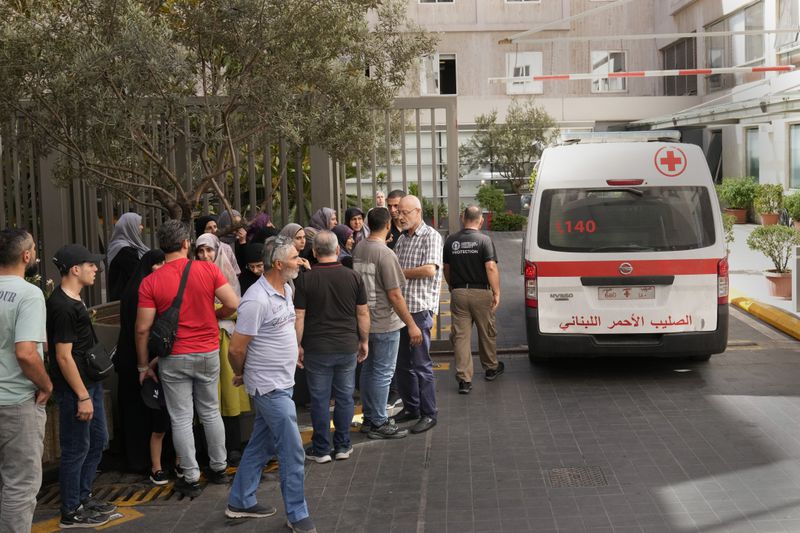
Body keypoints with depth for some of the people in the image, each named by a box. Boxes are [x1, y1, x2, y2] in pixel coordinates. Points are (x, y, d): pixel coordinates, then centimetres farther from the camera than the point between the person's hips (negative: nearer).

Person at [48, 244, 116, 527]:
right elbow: (64, 356, -22)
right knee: (76, 449, 0)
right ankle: (71, 512, 12)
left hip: (90, 381, 10)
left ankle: (83, 497, 32)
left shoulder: (73, 299, 10)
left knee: (97, 440, 18)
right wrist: (82, 396, -21)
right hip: (75, 387, -10)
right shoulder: (62, 307, -21)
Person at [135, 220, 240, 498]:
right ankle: (219, 467, 28)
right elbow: (233, 304, -11)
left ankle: (190, 478, 11)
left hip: (174, 358, -2)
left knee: (181, 418, 7)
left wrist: (143, 365, 2)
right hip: (208, 353, 2)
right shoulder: (208, 269, -8)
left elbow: (143, 329, -9)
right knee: (211, 412, 18)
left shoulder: (151, 282, -10)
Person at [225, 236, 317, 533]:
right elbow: (236, 349, -18)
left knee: (260, 445, 17)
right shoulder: (257, 300, -23)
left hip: (281, 383, 9)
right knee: (292, 452, -2)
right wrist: (243, 375, -2)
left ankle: (240, 503, 30)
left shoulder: (286, 290, 6)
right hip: (270, 386, -9)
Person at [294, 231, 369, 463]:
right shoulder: (354, 277, -3)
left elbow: (298, 317, -7)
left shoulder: (305, 280, -8)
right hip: (347, 347, 2)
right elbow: (363, 314, 2)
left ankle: (321, 449, 13)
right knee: (345, 397, 12)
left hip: (317, 348, -2)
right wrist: (364, 341, 13)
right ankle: (342, 446, 18)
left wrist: (298, 346, 3)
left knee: (320, 399, 6)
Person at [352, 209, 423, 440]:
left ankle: (369, 418, 26)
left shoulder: (358, 249, 3)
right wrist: (411, 324, -15)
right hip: (384, 323, -8)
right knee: (382, 374, 1)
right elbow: (394, 295, -20)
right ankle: (379, 424, 7)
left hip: (364, 320, 8)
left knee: (368, 370, 16)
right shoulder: (386, 254, -20)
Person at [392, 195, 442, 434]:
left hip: (419, 308, -8)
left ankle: (428, 414, 5)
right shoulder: (402, 239, 16)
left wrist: (399, 272, -10)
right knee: (402, 363, 13)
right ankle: (410, 407, 25)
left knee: (421, 364, -4)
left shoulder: (430, 236, -7)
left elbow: (430, 270, -19)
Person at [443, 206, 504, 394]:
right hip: (480, 293, -2)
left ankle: (464, 379, -2)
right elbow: (491, 268, -17)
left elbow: (446, 269, 11)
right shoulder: (484, 240, -9)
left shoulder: (451, 241, 3)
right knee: (487, 332, 16)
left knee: (460, 335, 2)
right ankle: (491, 368, 33)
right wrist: (496, 293, -12)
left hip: (458, 293, 2)